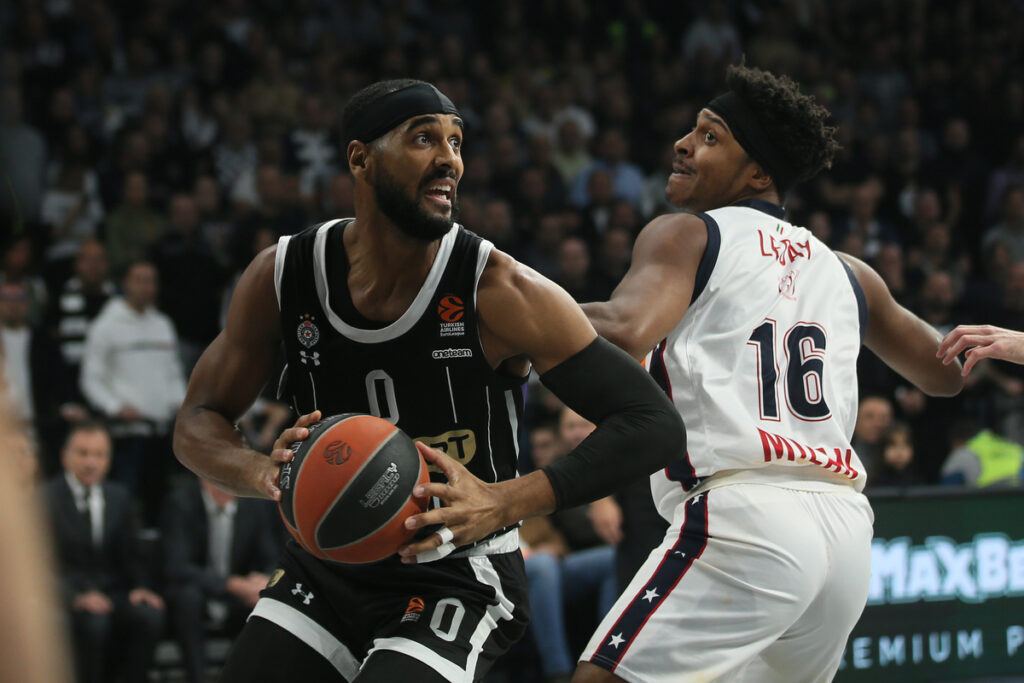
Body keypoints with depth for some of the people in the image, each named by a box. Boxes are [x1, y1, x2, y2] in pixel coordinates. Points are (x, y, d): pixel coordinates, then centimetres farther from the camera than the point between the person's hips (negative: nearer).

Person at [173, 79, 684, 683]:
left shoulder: (500, 292, -20)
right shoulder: (280, 277, -8)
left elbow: (656, 426, -21)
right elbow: (197, 425, 2)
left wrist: (504, 503, -32)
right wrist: (266, 474, -23)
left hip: (454, 581, -4)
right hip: (327, 569, 4)